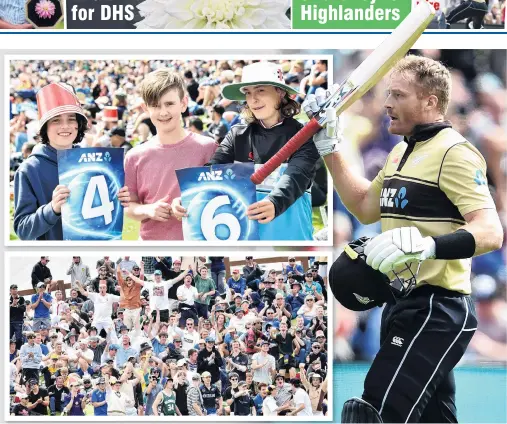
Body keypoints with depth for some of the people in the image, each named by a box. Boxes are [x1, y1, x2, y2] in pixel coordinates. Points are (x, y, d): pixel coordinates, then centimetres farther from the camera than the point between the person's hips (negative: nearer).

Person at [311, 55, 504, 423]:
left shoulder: (453, 151, -14)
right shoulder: (402, 152, 16)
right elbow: (365, 208, 27)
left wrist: (426, 246, -41)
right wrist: (329, 147, 19)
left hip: (435, 312, -10)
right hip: (406, 306, 10)